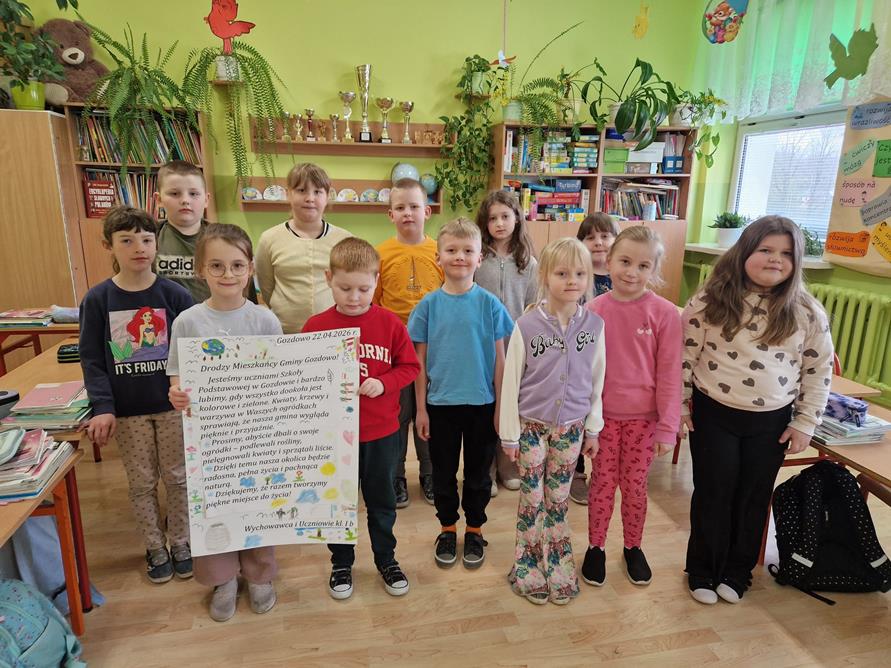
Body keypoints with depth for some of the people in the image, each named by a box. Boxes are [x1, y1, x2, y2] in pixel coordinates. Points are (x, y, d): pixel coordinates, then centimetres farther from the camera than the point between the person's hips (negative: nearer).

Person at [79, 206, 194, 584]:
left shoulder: (175, 295, -7)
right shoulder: (97, 299, -5)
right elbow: (91, 358, -2)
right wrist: (102, 407, -11)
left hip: (173, 405, 0)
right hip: (127, 410, 1)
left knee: (177, 478, 11)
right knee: (141, 483, 13)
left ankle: (180, 544, 32)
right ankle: (155, 549, 32)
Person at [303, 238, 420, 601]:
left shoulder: (390, 324, -7)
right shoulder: (316, 326, -8)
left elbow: (409, 367, -2)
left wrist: (383, 383, -18)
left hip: (381, 431, 0)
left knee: (381, 501, 18)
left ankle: (386, 559, 40)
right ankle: (341, 563, 39)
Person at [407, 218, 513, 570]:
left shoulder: (490, 304, -5)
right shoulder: (429, 304, -4)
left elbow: (498, 358, -1)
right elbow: (420, 361, 0)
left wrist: (500, 406, -1)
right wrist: (421, 408, 0)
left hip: (481, 403, 0)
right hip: (441, 403, 1)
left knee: (478, 472, 14)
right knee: (444, 472, 15)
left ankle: (475, 531, 34)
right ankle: (448, 529, 35)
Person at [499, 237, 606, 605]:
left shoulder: (594, 325, -5)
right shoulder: (527, 325, -14)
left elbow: (597, 381, 3)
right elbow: (511, 382, -8)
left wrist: (593, 428, 7)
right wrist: (509, 434, -5)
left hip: (570, 426, 2)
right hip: (532, 425, -2)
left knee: (558, 499, 15)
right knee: (532, 499, 10)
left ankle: (558, 568, 33)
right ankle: (530, 567, 30)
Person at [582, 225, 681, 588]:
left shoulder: (664, 313, -11)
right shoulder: (594, 310, -6)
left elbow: (669, 374, -8)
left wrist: (668, 428, -6)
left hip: (643, 418, -1)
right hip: (603, 415, 1)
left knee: (635, 485, 14)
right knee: (602, 483, 12)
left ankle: (633, 547, 37)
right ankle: (595, 547, 32)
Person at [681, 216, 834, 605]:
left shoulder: (807, 313, -4)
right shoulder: (709, 301, -9)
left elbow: (819, 370, 3)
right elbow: (685, 354, -4)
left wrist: (805, 423, 2)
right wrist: (679, 405, -3)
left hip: (772, 422, 2)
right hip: (713, 414, -2)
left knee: (753, 497, 15)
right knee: (712, 494, 10)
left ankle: (737, 571, 36)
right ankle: (702, 570, 30)